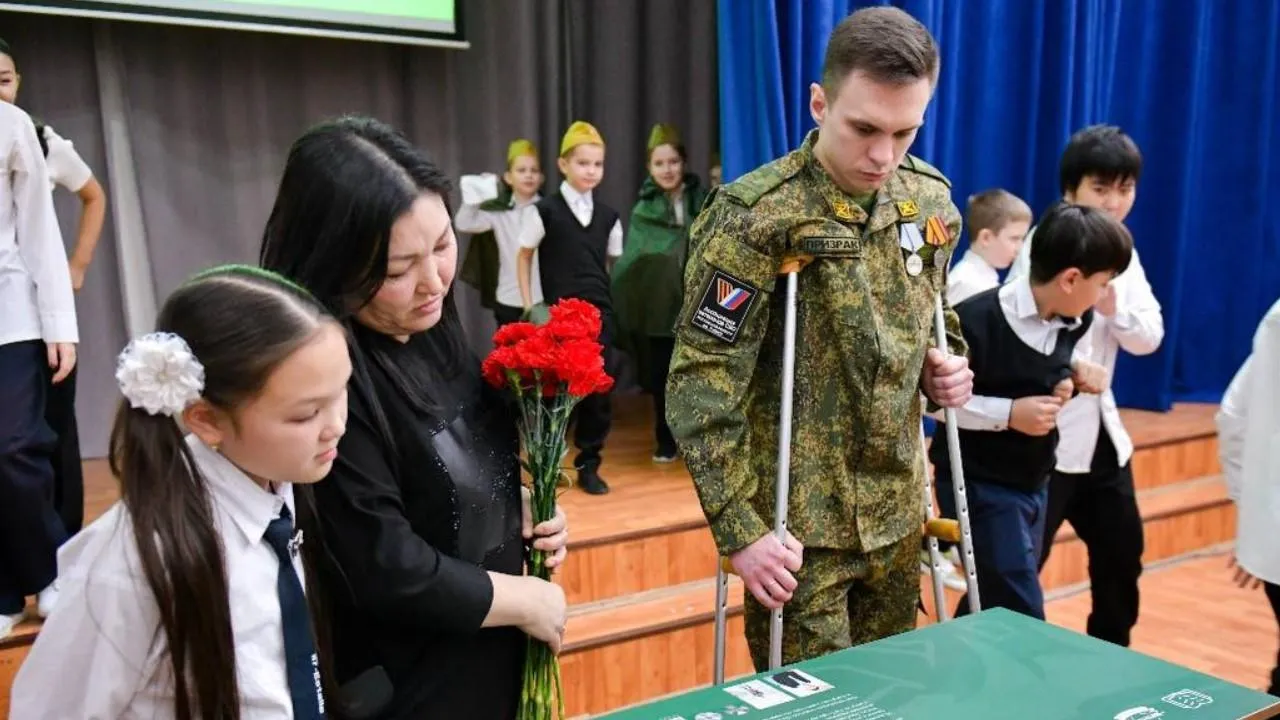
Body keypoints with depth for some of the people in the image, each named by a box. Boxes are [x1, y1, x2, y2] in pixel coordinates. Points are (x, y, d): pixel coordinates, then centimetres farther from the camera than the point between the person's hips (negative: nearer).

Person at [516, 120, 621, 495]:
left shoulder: (608, 216, 8)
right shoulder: (546, 211, -2)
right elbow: (524, 257, 5)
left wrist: (612, 300, 8)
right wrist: (529, 306, 1)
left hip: (599, 312, 3)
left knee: (599, 388, 2)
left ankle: (589, 464, 15)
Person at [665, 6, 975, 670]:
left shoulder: (929, 201, 1)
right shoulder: (757, 216, -19)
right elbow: (700, 390, -19)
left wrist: (946, 365, -2)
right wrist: (739, 529, -21)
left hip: (895, 513, 6)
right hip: (799, 523, -6)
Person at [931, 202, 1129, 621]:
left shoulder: (1073, 321, -1)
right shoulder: (976, 320, -23)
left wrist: (1072, 372, -5)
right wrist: (1008, 413, -23)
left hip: (1033, 482, 8)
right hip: (980, 485, -7)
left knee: (995, 602, 16)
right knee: (1021, 617, -6)